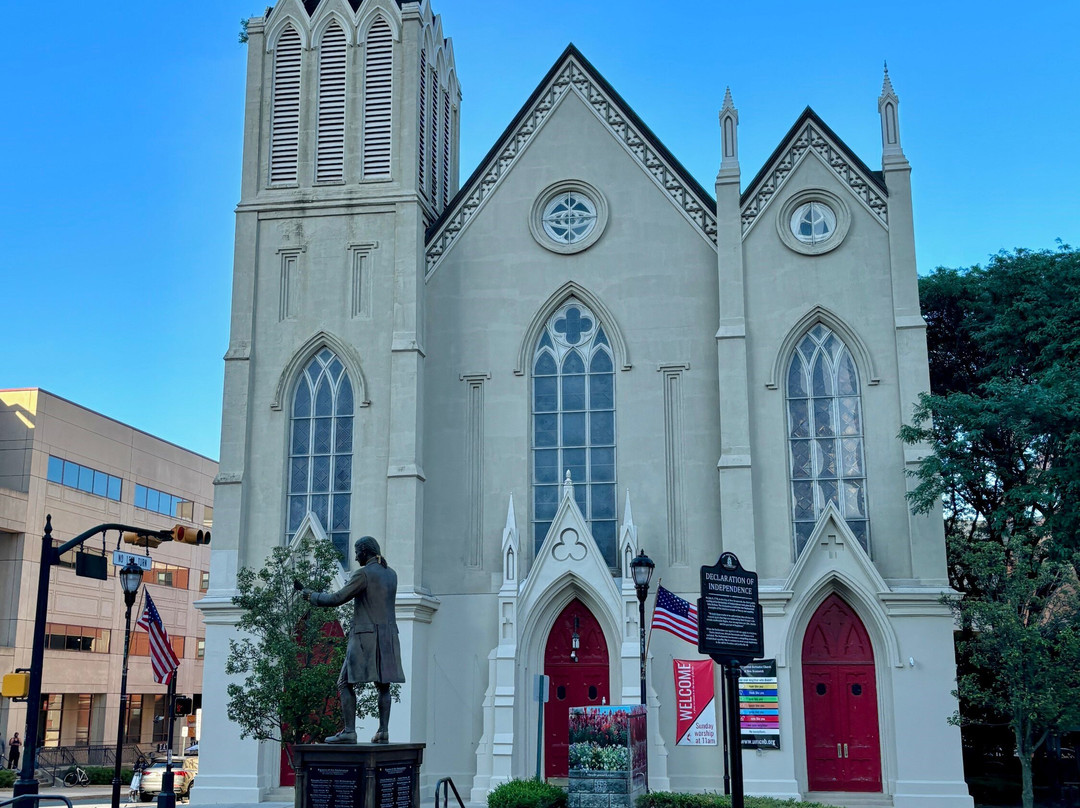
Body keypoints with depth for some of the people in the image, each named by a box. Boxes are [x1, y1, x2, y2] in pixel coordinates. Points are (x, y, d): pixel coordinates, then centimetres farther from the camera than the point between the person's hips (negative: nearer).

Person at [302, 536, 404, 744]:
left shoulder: (363, 573, -9)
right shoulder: (391, 574, 12)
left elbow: (337, 599, -10)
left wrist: (312, 596, 4)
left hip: (365, 636, -7)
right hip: (388, 637, 7)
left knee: (345, 684, -1)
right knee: (383, 685, 9)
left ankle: (349, 731, -9)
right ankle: (383, 731, 2)